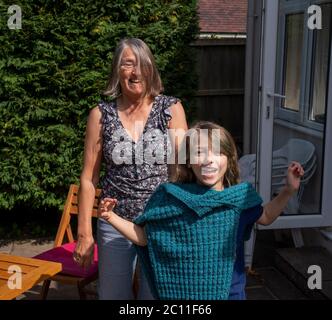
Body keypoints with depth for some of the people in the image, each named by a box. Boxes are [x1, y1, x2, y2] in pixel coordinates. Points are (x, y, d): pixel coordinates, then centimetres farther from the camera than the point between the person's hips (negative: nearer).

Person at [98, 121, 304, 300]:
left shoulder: (240, 196, -5)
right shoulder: (170, 197, -11)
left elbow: (266, 217, 15)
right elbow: (143, 236, -2)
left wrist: (289, 190, 5)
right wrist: (111, 217, -12)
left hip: (230, 292, 2)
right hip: (180, 292, -1)